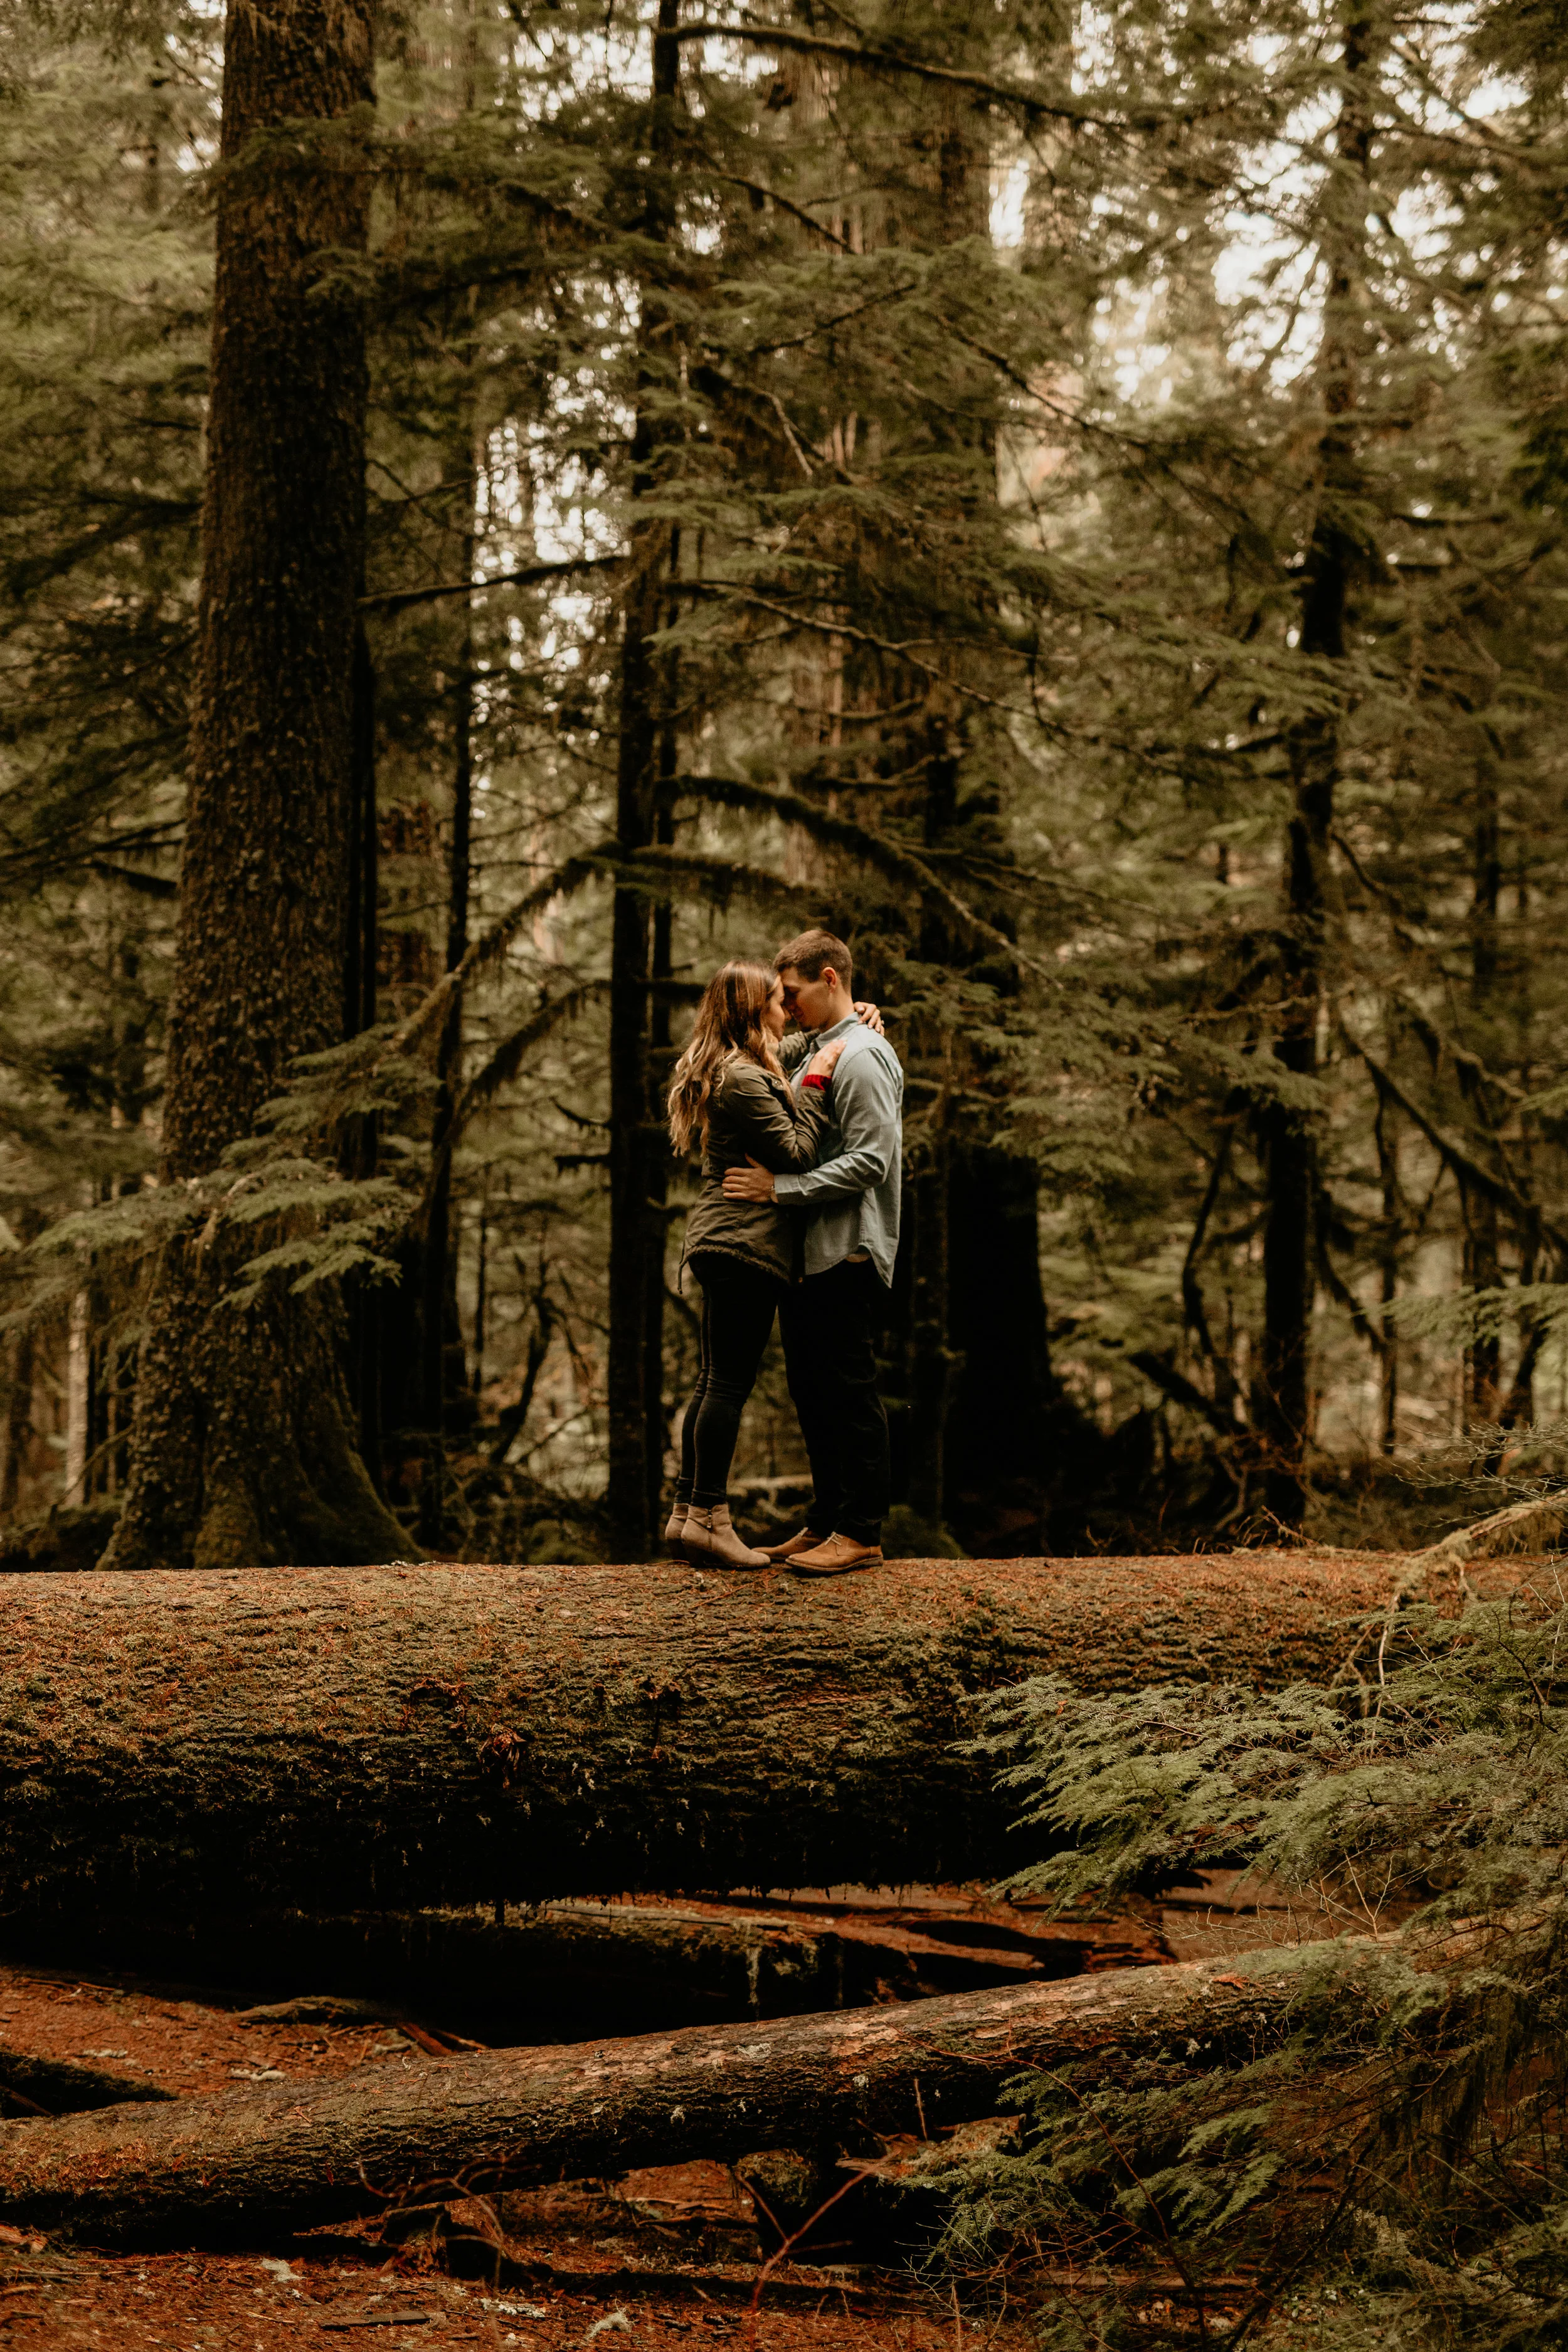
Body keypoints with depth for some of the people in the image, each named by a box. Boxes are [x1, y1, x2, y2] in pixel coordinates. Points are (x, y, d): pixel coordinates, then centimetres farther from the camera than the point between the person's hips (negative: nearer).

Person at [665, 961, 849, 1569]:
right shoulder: (743, 1079, -14)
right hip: (746, 1245, -11)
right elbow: (797, 1154, -15)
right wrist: (814, 1086, -9)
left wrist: (843, 1024, 22)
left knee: (715, 1382, 11)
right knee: (731, 1382, -8)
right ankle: (709, 1516, -7)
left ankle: (687, 1511, 14)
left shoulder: (722, 1072, 18)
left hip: (721, 1244, 11)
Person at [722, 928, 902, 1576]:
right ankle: (825, 1522, 21)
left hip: (847, 1253, -10)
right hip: (809, 1250, 10)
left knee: (849, 1392, -6)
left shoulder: (862, 1056, -11)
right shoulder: (817, 1052, 19)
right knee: (811, 1390, 13)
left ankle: (861, 1533, -2)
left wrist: (779, 1188, -20)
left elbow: (868, 1161, -19)